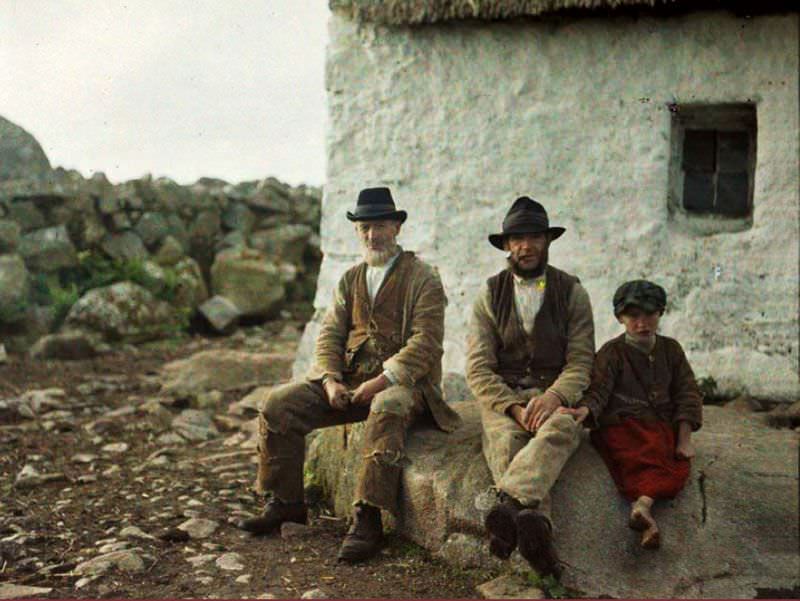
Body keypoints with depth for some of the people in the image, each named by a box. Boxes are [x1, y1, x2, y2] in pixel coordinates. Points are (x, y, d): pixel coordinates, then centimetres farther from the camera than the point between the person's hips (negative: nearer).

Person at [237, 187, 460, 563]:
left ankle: (367, 518, -35)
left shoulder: (422, 278, 0)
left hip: (401, 381, -5)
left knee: (386, 411, -40)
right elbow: (330, 333, 11)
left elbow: (425, 341, -11)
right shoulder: (350, 280, 18)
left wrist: (383, 380, -22)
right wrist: (330, 380, -8)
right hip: (348, 380, 6)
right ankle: (286, 503, 0)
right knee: (279, 404, -11)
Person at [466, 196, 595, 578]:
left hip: (556, 395, -1)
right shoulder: (490, 295, 10)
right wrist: (514, 407, -16)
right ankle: (535, 526, -55)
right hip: (502, 397, 1)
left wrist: (553, 397, -20)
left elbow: (580, 361, 2)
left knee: (559, 430, -37)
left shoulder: (572, 292, 10)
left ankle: (509, 504, -58)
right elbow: (479, 368, 1)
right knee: (506, 440, -34)